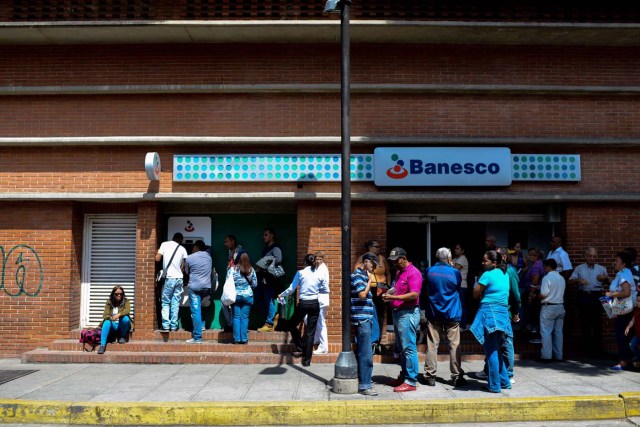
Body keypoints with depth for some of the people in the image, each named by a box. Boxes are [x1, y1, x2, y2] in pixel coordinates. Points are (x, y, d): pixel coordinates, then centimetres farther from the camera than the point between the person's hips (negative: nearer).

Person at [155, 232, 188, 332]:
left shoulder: (165, 244, 0)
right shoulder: (182, 249, 7)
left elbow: (157, 259, -4)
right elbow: (183, 266, 9)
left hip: (169, 277, -2)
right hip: (179, 277, 2)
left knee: (166, 302, 5)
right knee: (175, 303, 7)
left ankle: (166, 325, -1)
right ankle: (174, 325, 6)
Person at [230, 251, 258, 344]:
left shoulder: (232, 269, -9)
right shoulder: (251, 270, -4)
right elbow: (255, 284, 3)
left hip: (235, 295, -1)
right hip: (248, 296, 1)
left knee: (236, 317, 6)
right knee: (245, 317, 5)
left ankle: (236, 339, 6)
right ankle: (244, 339, 5)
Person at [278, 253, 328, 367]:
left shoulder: (301, 273, -4)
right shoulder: (319, 274, 2)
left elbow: (291, 289, -3)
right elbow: (326, 290, 8)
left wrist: (282, 295, 13)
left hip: (303, 303, -3)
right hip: (315, 304, 3)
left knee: (292, 325, 22)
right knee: (310, 332, 7)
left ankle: (301, 348, 20)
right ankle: (307, 359, 9)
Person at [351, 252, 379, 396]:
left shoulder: (362, 275, 18)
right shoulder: (358, 275, -12)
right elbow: (362, 295, -22)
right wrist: (370, 280, -13)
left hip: (365, 319, 10)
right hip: (362, 319, -10)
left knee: (362, 353, 15)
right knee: (366, 354, -8)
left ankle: (362, 381, 23)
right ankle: (364, 386, -3)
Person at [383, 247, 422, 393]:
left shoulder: (413, 273, -12)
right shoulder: (398, 272, 16)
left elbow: (414, 294, -21)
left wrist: (393, 297, -22)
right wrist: (389, 294, 5)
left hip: (408, 313, -9)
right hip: (398, 312, 9)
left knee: (409, 348, -5)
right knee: (402, 347, 15)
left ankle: (411, 382, 0)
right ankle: (403, 376, 24)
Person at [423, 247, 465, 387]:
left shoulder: (429, 271, -2)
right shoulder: (455, 272, -7)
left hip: (433, 313, 2)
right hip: (452, 313, -1)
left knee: (432, 345, 4)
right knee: (454, 345, 5)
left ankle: (430, 376, 6)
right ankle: (456, 376, 9)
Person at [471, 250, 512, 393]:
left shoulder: (488, 275, -10)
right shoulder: (505, 274, 14)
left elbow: (476, 294, -4)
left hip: (489, 313, -8)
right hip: (503, 314, 8)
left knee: (491, 351, -2)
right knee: (496, 350, 18)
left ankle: (494, 385, 2)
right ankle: (504, 381, 23)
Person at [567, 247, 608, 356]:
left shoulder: (601, 269, 14)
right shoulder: (579, 268, 12)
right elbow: (570, 282, 3)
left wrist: (606, 277, -9)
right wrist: (578, 280, -17)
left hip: (596, 297, 0)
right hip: (583, 297, 1)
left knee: (597, 323, -4)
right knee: (584, 323, 4)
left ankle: (597, 348, 3)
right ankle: (586, 347, 13)